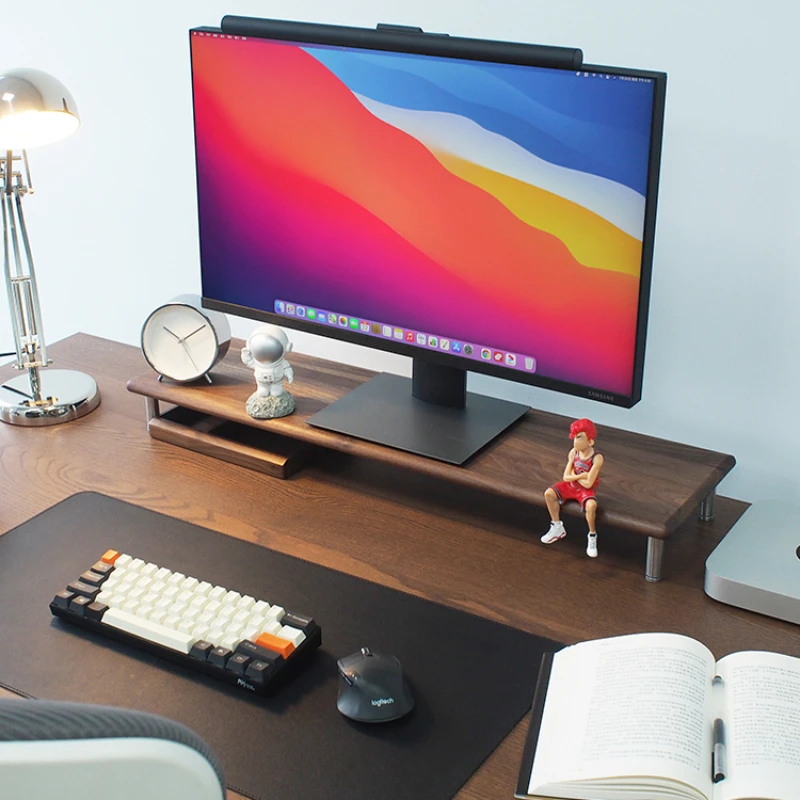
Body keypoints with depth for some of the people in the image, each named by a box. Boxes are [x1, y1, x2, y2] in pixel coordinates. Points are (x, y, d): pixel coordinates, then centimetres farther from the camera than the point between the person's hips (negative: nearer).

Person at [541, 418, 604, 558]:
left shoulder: (597, 458, -25)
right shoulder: (573, 453, -9)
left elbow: (588, 483, -27)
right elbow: (566, 477, -6)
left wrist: (574, 475, -13)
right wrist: (581, 475, -18)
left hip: (586, 490, -6)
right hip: (571, 486, 6)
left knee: (591, 505, -36)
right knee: (549, 494, -13)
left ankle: (592, 536, -10)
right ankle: (557, 528, 5)